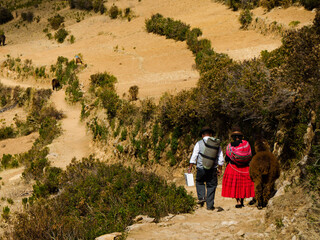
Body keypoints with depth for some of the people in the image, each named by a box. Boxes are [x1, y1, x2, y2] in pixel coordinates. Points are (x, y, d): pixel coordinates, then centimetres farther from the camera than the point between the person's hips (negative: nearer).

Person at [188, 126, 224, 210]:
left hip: (201, 169, -1)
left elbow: (194, 156, -4)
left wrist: (190, 167, 1)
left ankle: (201, 197, 6)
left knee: (199, 182, 23)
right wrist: (220, 169, 13)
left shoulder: (199, 143, -1)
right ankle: (210, 205, 8)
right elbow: (220, 157, 6)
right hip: (212, 169, 1)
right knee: (211, 186, 8)